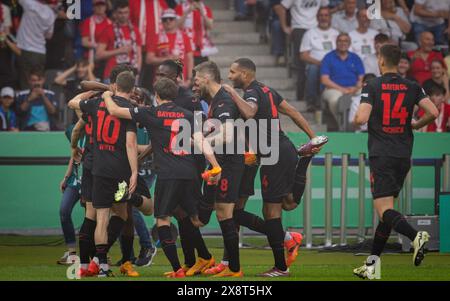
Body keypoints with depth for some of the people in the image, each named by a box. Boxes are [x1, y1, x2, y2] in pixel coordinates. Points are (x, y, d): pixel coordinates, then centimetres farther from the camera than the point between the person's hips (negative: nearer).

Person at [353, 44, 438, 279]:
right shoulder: (412, 87, 7)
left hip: (381, 156, -5)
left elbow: (361, 118, -16)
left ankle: (415, 235, -38)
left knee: (384, 210, -11)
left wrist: (355, 118, 8)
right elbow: (433, 113, -3)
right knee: (386, 210, 12)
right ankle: (372, 264, 13)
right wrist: (416, 125, 17)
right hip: (404, 156, 5)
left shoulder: (372, 87, -4)